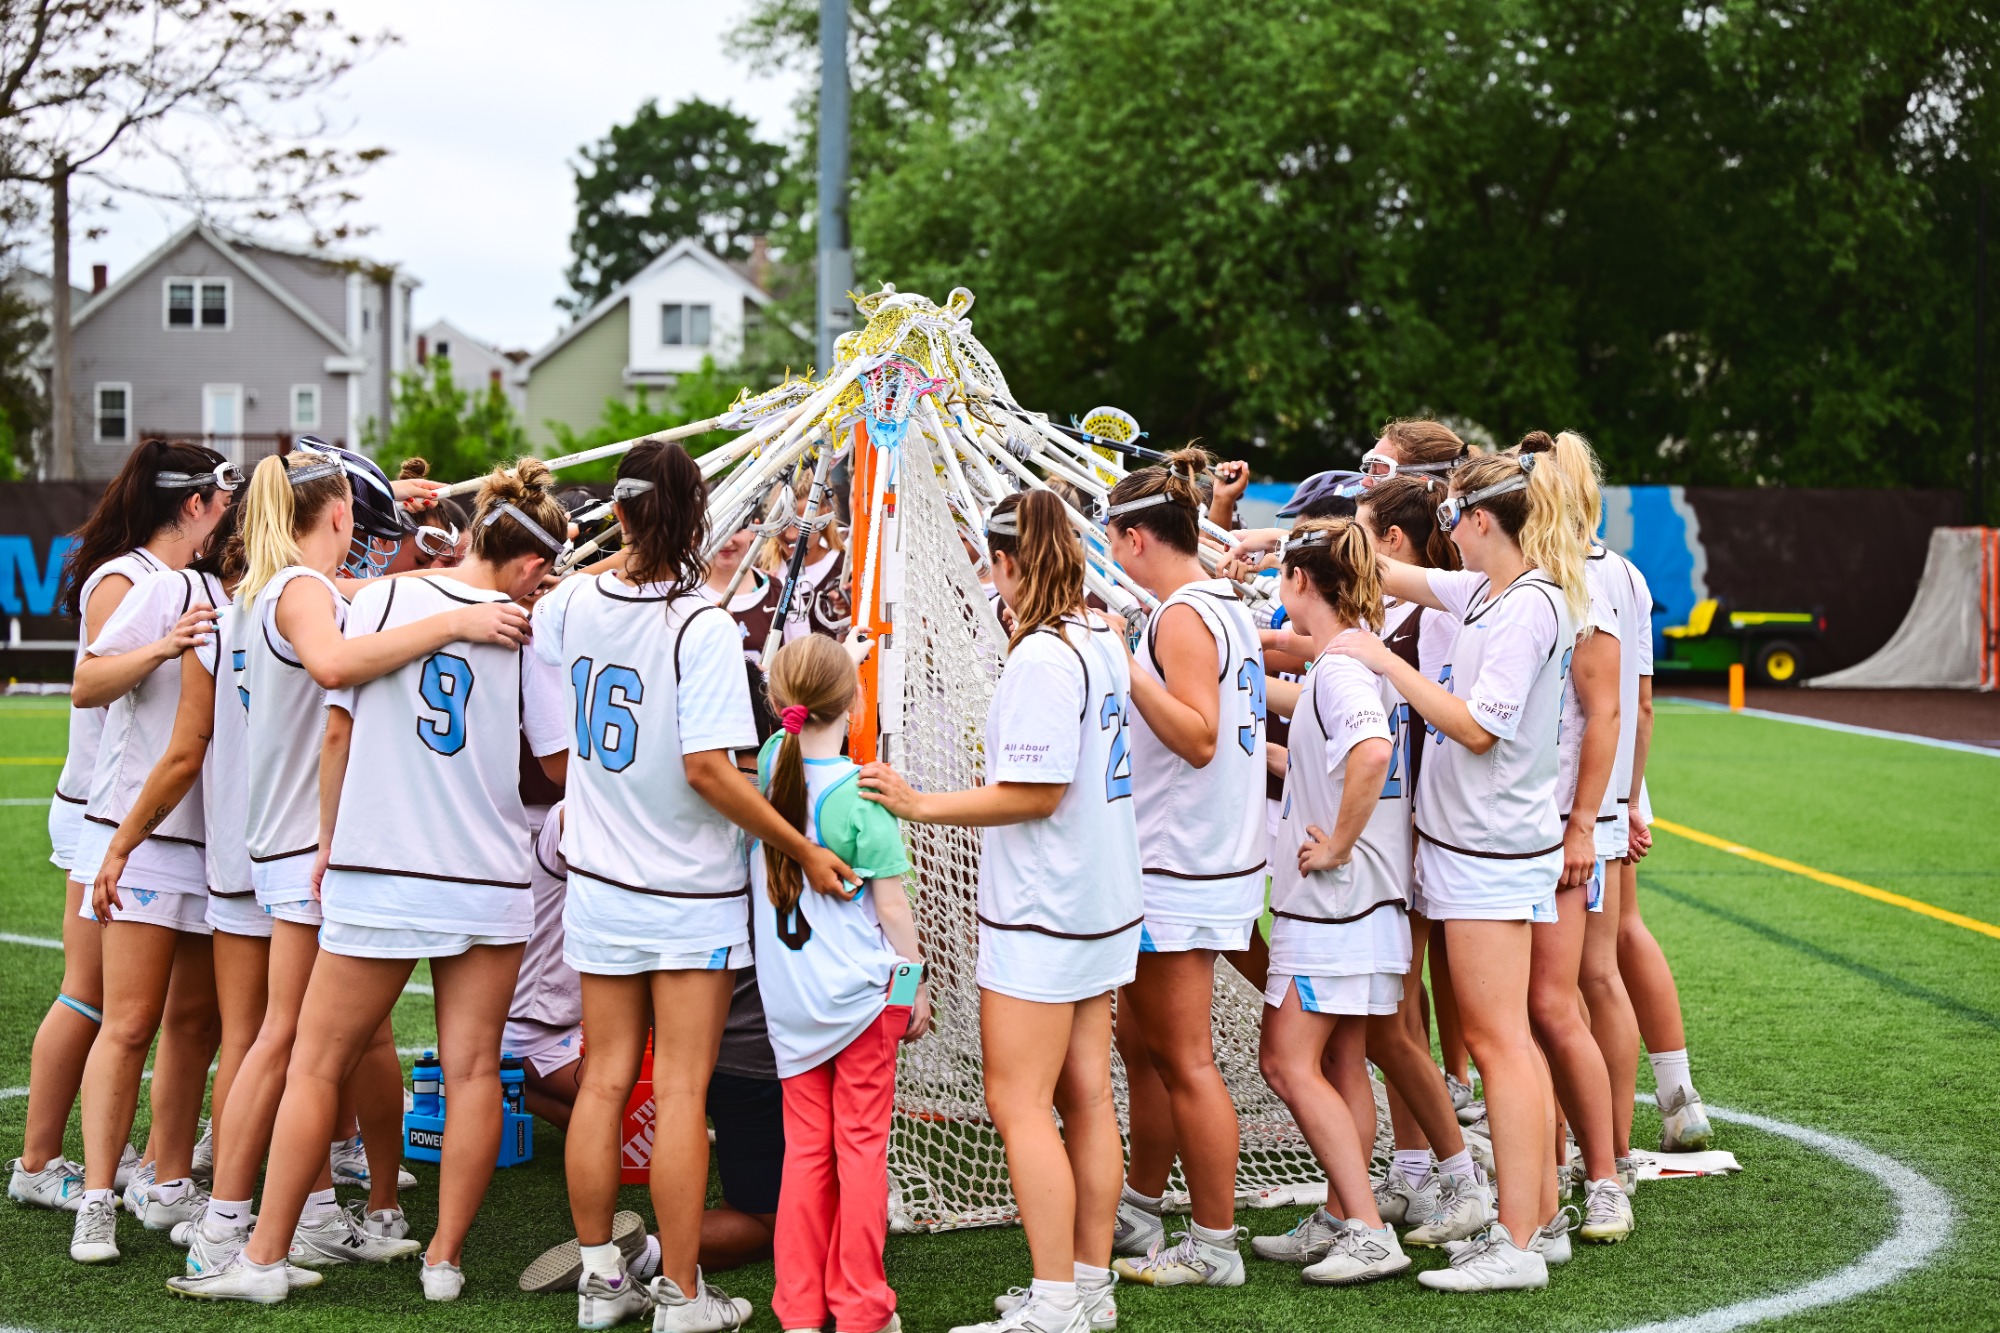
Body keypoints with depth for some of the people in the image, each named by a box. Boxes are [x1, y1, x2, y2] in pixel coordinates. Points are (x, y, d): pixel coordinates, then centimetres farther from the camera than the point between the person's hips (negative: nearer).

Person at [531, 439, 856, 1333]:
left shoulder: (576, 604, -2)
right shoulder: (703, 627, -17)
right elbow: (707, 768, -21)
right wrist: (802, 848, -15)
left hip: (600, 882, 5)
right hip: (688, 890, -5)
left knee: (605, 1079, 11)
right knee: (681, 1089, 0)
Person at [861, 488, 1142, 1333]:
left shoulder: (1040, 657, -19)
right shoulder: (1102, 640, 9)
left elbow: (1033, 792, -22)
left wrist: (922, 806, -17)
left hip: (1040, 914, -9)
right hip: (1101, 904, 9)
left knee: (1019, 1104, -4)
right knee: (1085, 1098, 12)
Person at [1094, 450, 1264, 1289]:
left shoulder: (1182, 618, -17)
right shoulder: (1227, 607, 12)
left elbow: (1199, 739, -24)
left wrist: (1129, 670, -29)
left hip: (1181, 868, -10)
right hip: (1211, 851, 10)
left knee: (1183, 1058, -3)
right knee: (1139, 1039, 19)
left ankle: (1213, 1245, 4)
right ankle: (1137, 1212, 29)